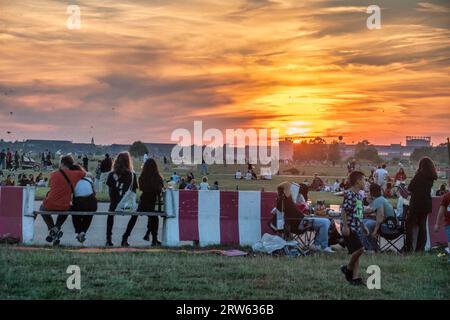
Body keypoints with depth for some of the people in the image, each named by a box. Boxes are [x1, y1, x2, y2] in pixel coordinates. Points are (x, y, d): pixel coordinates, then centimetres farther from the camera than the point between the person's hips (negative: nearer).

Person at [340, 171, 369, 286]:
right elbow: (344, 211, -16)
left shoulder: (359, 195, 15)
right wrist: (345, 226, -20)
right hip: (350, 228, -10)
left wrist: (363, 226, 25)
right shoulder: (349, 194, -13)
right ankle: (348, 269, 3)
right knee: (359, 248, -17)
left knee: (356, 252, 7)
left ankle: (355, 277, 8)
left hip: (356, 228, 10)